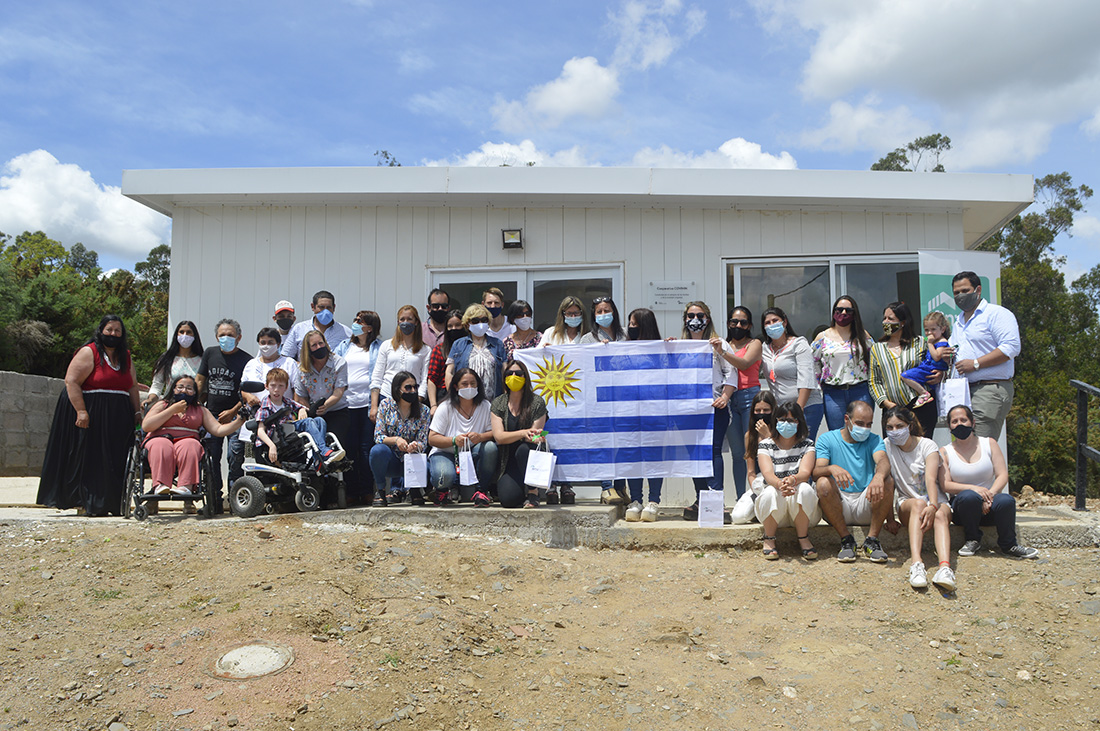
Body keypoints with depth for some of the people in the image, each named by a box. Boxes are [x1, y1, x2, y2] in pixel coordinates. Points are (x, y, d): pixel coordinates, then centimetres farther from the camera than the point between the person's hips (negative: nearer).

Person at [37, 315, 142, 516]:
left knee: (115, 461, 5)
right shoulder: (88, 353, -5)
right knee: (89, 459, -2)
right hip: (90, 416, -6)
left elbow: (132, 387, 19)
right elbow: (71, 381, -13)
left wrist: (137, 412, 9)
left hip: (117, 420, 6)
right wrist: (81, 411, -21)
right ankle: (85, 503, 4)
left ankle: (111, 503, 11)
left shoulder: (126, 358, 15)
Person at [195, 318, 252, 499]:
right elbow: (199, 380, 15)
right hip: (210, 415, 4)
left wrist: (233, 411, -12)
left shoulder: (246, 360, -4)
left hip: (235, 416, -4)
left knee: (235, 457, -11)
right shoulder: (210, 353, 11)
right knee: (210, 457, 4)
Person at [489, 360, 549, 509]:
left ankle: (532, 494, -19)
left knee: (523, 449, -37)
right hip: (507, 461, 0)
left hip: (529, 457, 0)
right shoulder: (498, 403, 2)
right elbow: (499, 437, -9)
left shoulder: (537, 402, -2)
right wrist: (523, 433, -26)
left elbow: (534, 436, -7)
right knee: (509, 499, -25)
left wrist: (535, 437, -32)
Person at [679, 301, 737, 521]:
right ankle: (701, 501, 9)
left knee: (713, 450, -13)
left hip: (715, 406, -3)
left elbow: (731, 373, 4)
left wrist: (725, 397, -10)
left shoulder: (719, 344, 10)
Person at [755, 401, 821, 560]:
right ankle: (769, 539, -10)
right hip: (774, 511, 0)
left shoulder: (807, 445, 5)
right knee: (771, 492, -34)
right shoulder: (765, 445, 3)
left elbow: (805, 472, -13)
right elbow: (767, 473, -14)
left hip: (801, 508, 0)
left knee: (804, 489, -32)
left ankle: (803, 538, -14)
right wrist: (780, 484, -39)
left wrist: (793, 479, -39)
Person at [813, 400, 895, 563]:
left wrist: (879, 476, -42)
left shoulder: (874, 440, 8)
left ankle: (872, 540, -16)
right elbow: (816, 472, -11)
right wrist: (832, 468, -37)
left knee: (888, 481, -24)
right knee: (823, 483, -30)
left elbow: (883, 461, -16)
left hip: (866, 506, 1)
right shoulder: (827, 439, 4)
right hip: (838, 508, -1)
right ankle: (846, 540, -17)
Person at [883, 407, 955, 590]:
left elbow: (931, 478, -17)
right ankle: (916, 563, -54)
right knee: (918, 504, -35)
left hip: (934, 500, 0)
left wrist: (933, 506, -36)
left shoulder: (928, 445, -2)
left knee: (940, 514, -35)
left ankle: (945, 567, -58)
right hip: (906, 502, 0)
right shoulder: (887, 446, 2)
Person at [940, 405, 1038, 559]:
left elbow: (1002, 475, 1)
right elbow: (945, 485, -5)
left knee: (1006, 500, -33)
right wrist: (972, 488, -22)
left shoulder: (989, 443, 10)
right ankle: (972, 540, -10)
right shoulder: (945, 452, 7)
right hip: (962, 507, -1)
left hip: (989, 506, 1)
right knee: (968, 496, -37)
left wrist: (990, 494, -18)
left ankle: (1008, 545, -8)